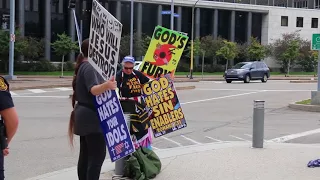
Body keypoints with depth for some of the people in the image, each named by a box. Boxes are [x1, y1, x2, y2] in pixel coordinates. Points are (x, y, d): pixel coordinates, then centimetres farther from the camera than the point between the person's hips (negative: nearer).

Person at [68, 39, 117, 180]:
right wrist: (106, 86, -53)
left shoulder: (83, 66, 14)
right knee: (98, 155, -11)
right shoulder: (89, 67, -16)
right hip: (92, 116, -10)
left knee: (86, 154, 12)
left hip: (85, 116, 10)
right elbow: (93, 90, -33)